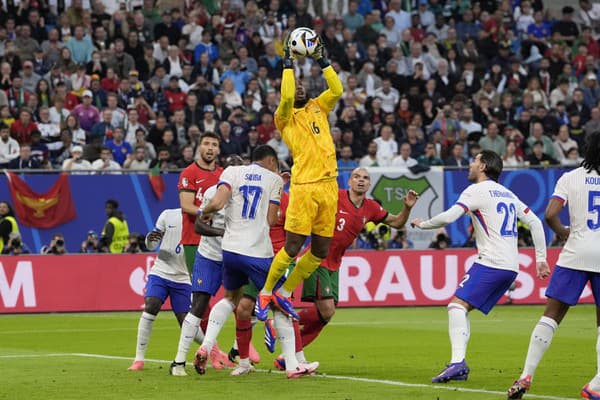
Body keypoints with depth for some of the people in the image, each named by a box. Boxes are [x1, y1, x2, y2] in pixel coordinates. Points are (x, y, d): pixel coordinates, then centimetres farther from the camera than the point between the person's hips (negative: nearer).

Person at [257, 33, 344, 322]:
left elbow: (337, 90, 5)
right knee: (293, 246, -9)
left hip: (329, 184, 6)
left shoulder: (318, 108, 18)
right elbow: (286, 97, -16)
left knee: (321, 250, 6)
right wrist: (288, 65, -11)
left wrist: (322, 61, 3)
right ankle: (266, 292, 8)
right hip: (303, 186, -6)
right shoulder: (285, 117, 4)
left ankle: (284, 293, 19)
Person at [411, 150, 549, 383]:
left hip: (490, 263, -8)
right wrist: (541, 259, 20)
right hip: (511, 267, 8)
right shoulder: (508, 194, 22)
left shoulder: (477, 190, -3)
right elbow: (535, 222, 20)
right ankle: (459, 367, 3)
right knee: (462, 309, 11)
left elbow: (448, 217, -14)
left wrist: (422, 224, 3)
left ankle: (458, 361, -32)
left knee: (457, 305, -15)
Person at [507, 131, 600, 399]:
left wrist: (563, 233, 10)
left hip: (575, 255, 0)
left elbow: (550, 215, -8)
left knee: (552, 315, 4)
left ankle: (526, 376, -3)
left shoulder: (570, 178, 2)